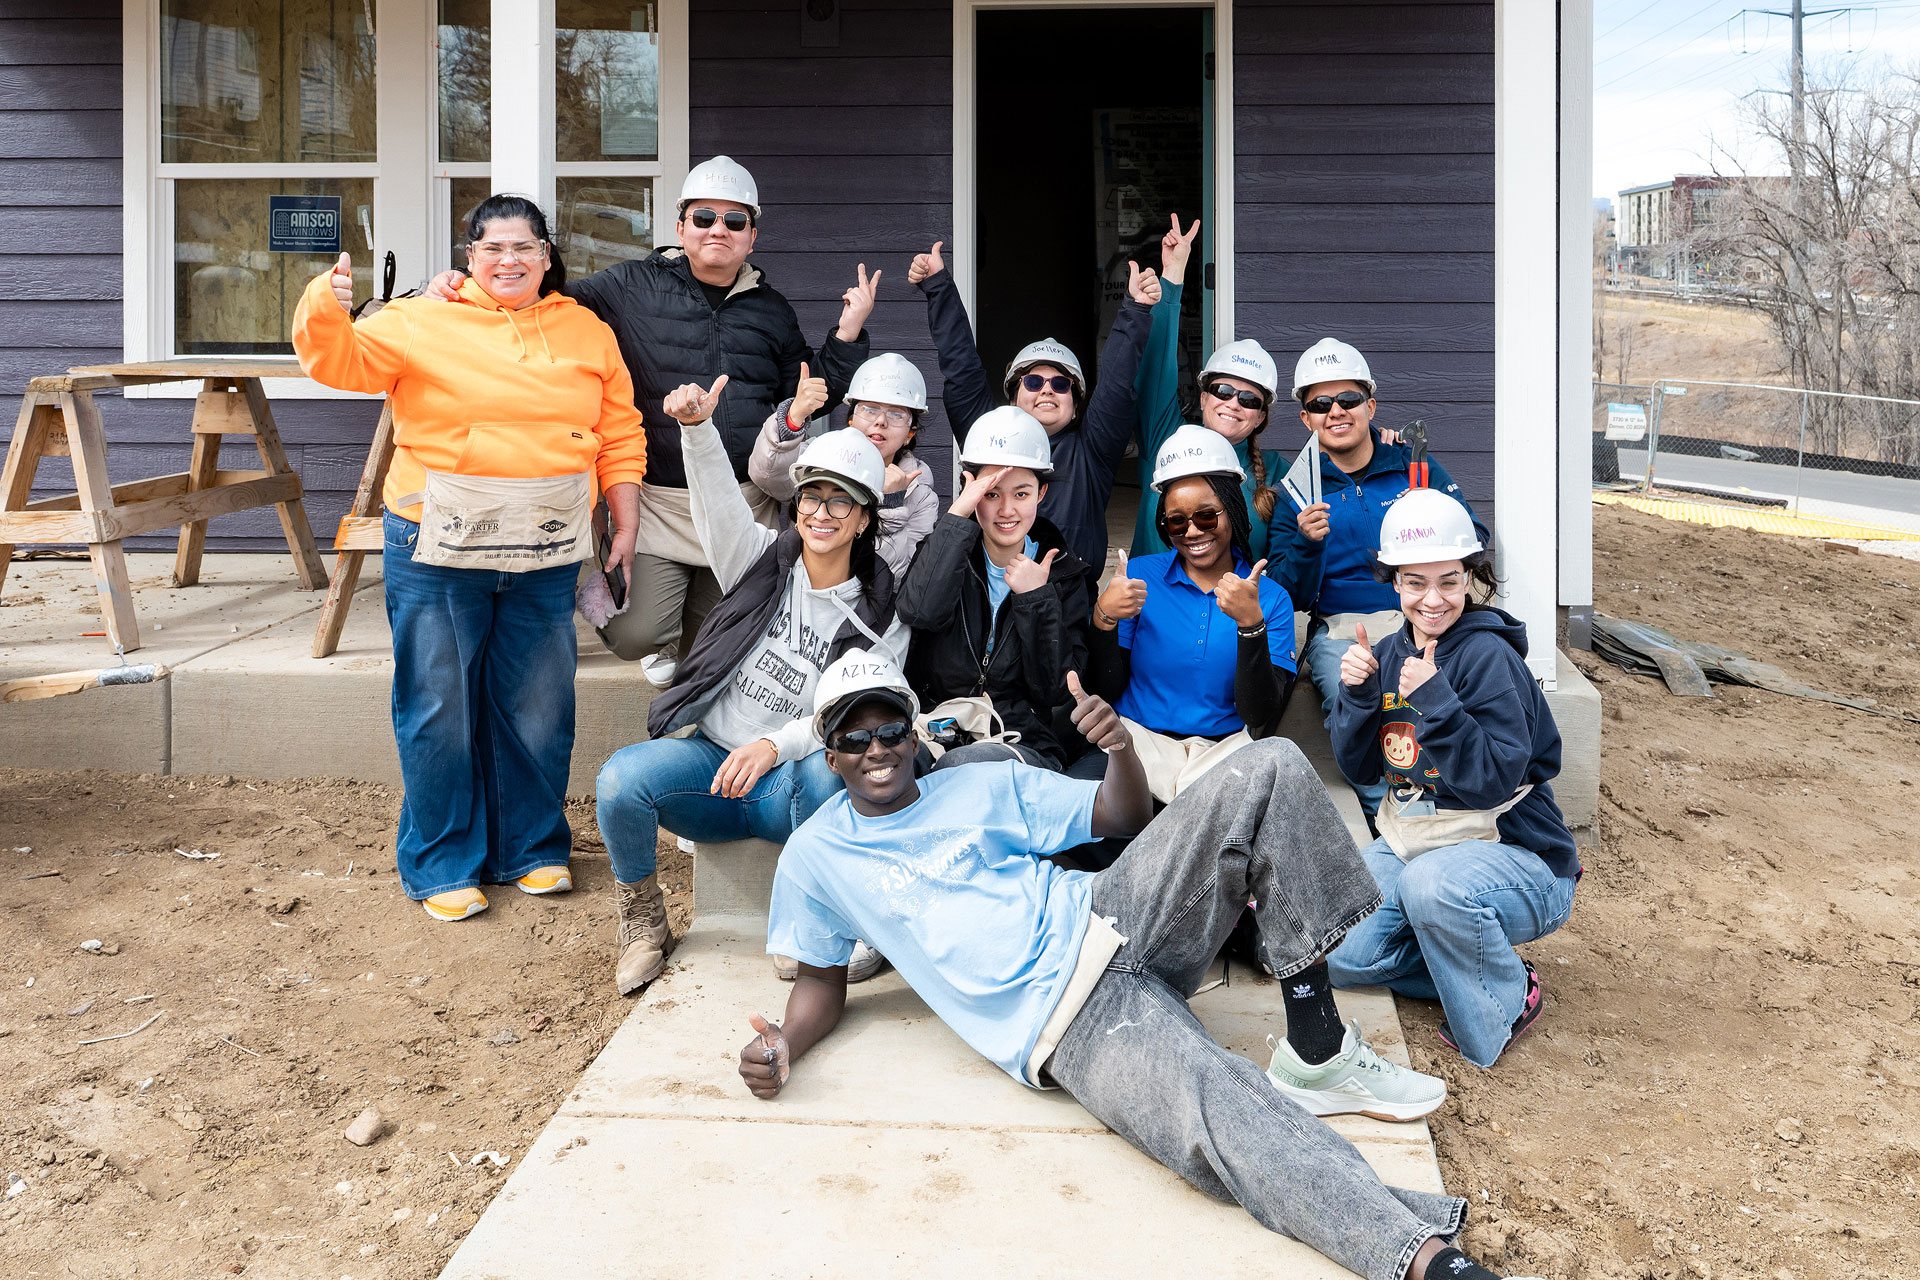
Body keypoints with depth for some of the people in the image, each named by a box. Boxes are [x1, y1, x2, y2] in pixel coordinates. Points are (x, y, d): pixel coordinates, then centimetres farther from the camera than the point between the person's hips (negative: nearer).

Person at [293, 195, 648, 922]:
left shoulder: (588, 334, 12)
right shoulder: (421, 322, 4)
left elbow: (620, 438, 13)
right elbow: (341, 361, -3)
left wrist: (626, 530, 8)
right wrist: (326, 308, -23)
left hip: (545, 555, 3)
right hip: (439, 549, -2)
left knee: (537, 709, 10)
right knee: (440, 709, 3)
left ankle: (532, 849, 27)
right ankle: (442, 865, 17)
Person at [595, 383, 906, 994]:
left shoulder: (878, 622, 1)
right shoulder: (763, 561, 6)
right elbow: (720, 500, -13)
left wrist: (774, 746, -27)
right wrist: (697, 427, -33)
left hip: (787, 785, -2)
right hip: (711, 760, 2)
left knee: (832, 769, -37)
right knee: (620, 779, -26)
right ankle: (643, 919, 1)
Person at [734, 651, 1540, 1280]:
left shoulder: (986, 786, 18)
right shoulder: (815, 858, 11)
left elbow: (1125, 816, 18)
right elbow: (824, 980, 15)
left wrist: (1119, 748, -6)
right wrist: (783, 1045, -8)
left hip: (1108, 923, 5)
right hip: (1065, 1026, -5)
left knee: (1271, 770, -13)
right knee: (1218, 1116, -36)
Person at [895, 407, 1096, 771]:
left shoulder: (1067, 577, 7)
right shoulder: (945, 550, 9)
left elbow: (1055, 691, -1)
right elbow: (920, 612, -16)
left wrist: (1036, 599, -8)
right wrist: (958, 514, -13)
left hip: (1026, 746, -1)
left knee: (964, 763, -35)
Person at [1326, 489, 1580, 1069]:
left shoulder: (1489, 657, -17)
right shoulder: (1391, 653, 4)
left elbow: (1496, 781, -24)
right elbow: (1358, 767, 5)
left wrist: (1435, 700, -32)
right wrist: (1357, 693, -12)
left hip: (1517, 857, -7)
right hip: (1409, 842, 7)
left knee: (1433, 884, -39)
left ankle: (1509, 1000, -10)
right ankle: (1468, 965, 9)